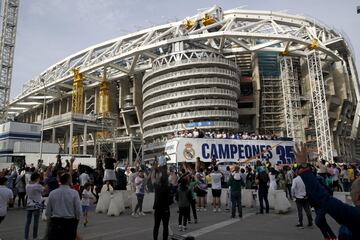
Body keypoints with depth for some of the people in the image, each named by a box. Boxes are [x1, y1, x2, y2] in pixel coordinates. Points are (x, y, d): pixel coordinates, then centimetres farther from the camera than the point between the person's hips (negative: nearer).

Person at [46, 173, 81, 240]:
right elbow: (78, 211, -9)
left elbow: (48, 212, 3)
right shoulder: (74, 193, -10)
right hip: (70, 222, -2)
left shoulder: (52, 193, -2)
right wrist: (76, 221, 10)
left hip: (55, 222, 2)